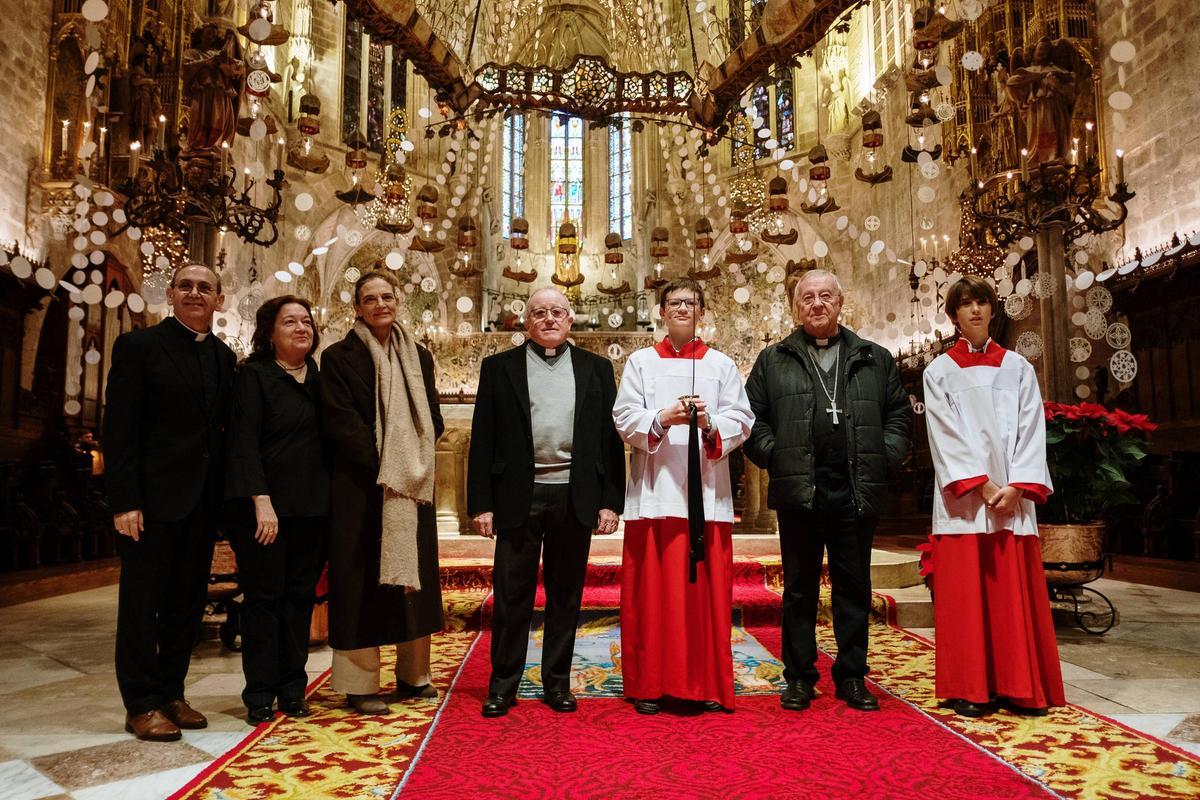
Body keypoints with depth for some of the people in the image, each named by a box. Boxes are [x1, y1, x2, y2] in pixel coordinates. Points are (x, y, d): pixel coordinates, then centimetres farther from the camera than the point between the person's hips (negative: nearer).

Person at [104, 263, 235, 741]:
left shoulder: (224, 357, 12)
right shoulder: (138, 346, -3)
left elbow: (224, 428, 11)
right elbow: (119, 428, -9)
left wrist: (225, 498, 4)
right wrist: (124, 500, -15)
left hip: (203, 501, 5)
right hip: (152, 499, -5)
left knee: (188, 603, 11)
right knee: (142, 602, 4)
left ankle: (170, 693, 23)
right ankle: (141, 705, 14)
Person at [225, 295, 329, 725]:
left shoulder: (318, 377, 12)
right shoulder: (254, 375, -4)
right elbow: (243, 442, -11)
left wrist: (328, 498, 7)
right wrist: (262, 501, -19)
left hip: (311, 507, 5)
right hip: (266, 506, -5)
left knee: (300, 596, 9)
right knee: (263, 596, 2)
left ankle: (292, 688, 19)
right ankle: (260, 693, 13)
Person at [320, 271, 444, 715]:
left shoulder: (419, 356, 12)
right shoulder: (339, 357, -1)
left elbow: (433, 419, 11)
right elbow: (341, 423, -9)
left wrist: (413, 468, -3)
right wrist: (384, 469, -14)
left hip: (413, 487, 5)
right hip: (361, 486, -4)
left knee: (414, 576, 9)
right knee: (363, 579, -1)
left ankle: (413, 675, 20)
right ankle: (360, 684, 7)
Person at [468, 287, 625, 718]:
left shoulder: (596, 369, 9)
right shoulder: (499, 367, 6)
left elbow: (610, 437, 6)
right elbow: (483, 439, 3)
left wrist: (610, 501, 0)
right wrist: (481, 503, -3)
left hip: (575, 498, 1)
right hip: (519, 497, -1)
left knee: (566, 595, 9)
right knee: (511, 595, 4)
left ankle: (557, 682, 22)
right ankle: (503, 685, 17)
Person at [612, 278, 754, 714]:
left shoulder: (722, 364, 12)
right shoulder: (641, 362, 10)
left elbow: (741, 421, 4)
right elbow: (625, 418, 1)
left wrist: (710, 424, -16)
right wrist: (663, 419, -16)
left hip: (707, 492, 1)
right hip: (655, 492, 0)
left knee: (707, 588, 2)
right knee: (653, 588, 0)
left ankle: (709, 684, 13)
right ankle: (650, 683, 11)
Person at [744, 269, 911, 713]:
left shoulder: (875, 359, 12)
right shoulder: (773, 360, 8)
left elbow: (899, 413, 12)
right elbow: (753, 419, 6)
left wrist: (883, 458, 0)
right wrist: (775, 458, -4)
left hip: (857, 491, 1)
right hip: (798, 490, -1)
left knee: (854, 587, 8)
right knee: (800, 588, 6)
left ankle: (852, 677, 19)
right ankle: (799, 678, 16)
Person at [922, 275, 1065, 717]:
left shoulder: (1018, 367, 13)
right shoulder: (939, 371, 8)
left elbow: (1031, 431, 4)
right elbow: (945, 434, -2)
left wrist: (1017, 486, -9)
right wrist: (981, 485, -13)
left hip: (1011, 495, 2)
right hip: (963, 497, -1)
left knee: (1015, 591, 1)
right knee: (966, 593, -1)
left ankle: (1018, 687, 10)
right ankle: (969, 689, 5)